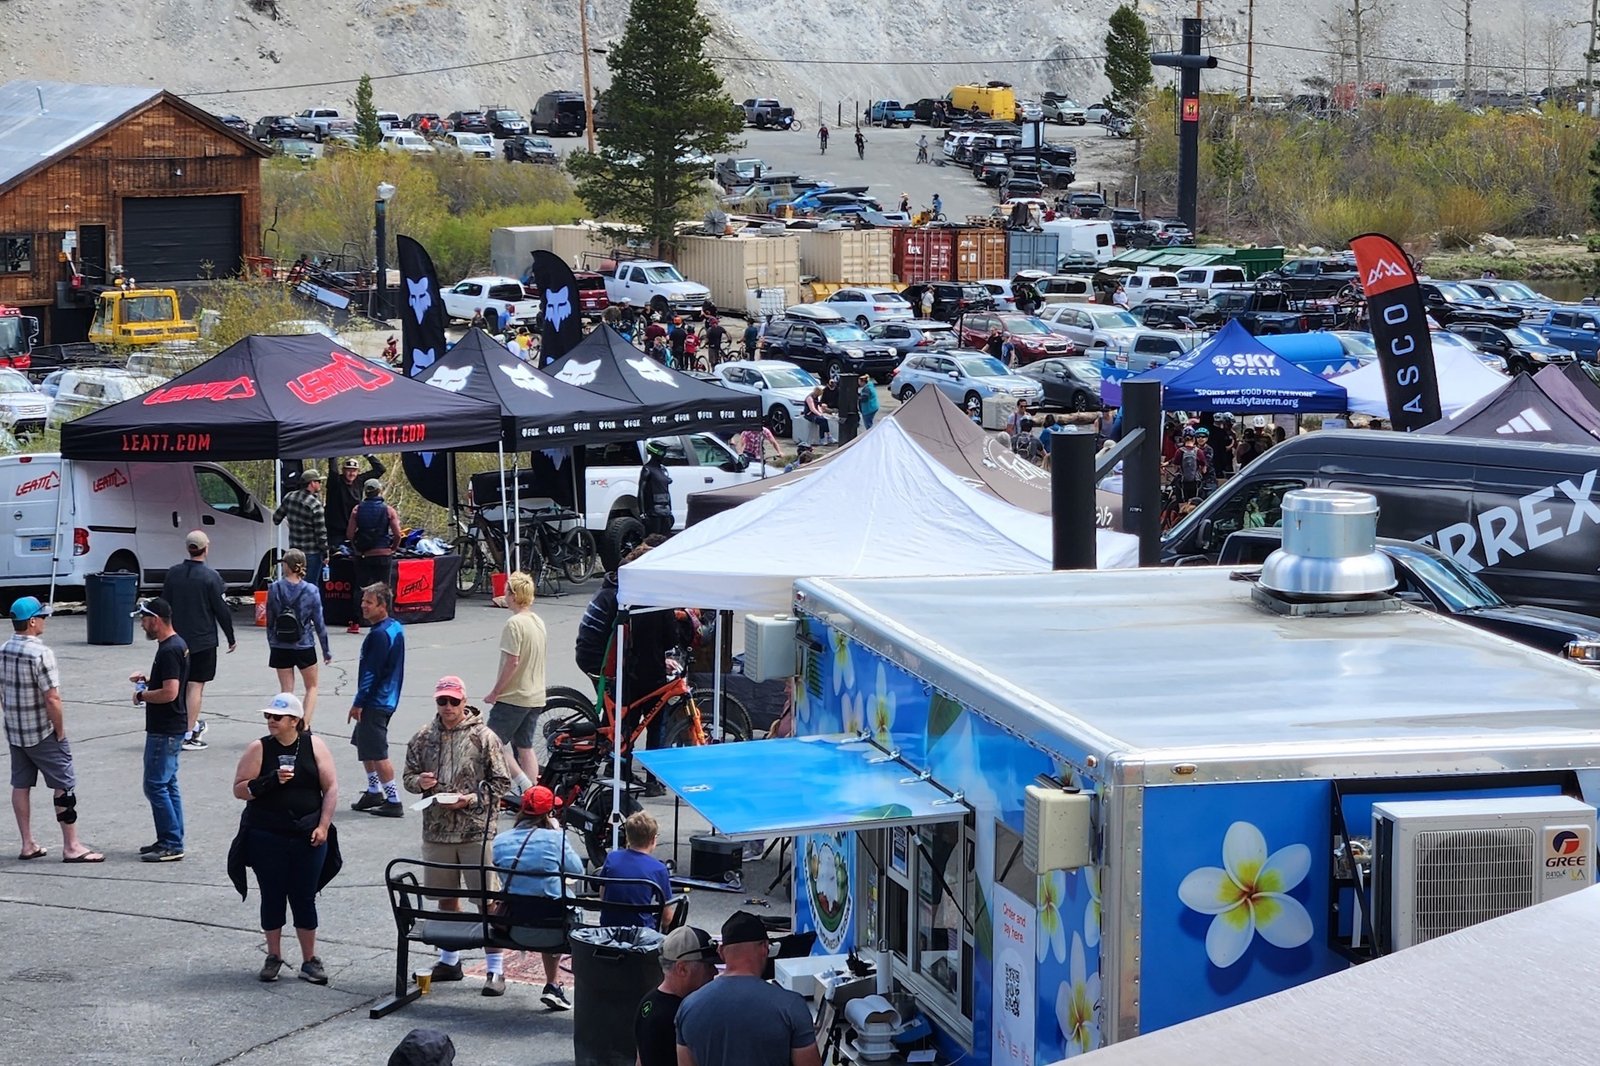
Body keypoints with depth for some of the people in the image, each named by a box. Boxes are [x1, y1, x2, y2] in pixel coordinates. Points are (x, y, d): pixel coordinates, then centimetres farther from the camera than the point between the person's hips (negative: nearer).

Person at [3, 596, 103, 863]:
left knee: (21, 785, 13)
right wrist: (60, 732, -11)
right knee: (65, 786, 1)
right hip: (42, 733, -7)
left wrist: (10, 720, 19)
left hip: (14, 732, 7)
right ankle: (71, 846, 2)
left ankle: (28, 845, 18)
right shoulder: (40, 653, -20)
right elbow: (52, 698, -22)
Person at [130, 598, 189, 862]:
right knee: (168, 785, 15)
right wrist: (148, 680, 12)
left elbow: (169, 692, -27)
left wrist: (142, 695, -13)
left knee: (155, 785, -6)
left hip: (164, 731, -11)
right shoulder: (177, 644, 12)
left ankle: (171, 845, -4)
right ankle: (171, 841, 20)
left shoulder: (169, 651, -21)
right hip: (172, 727, 11)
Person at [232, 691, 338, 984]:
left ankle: (310, 960, 12)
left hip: (307, 836, 0)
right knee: (272, 897, 7)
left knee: (304, 899, 3)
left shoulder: (314, 746, 0)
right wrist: (271, 781, -19)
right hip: (266, 837, 0)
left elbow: (331, 787, 2)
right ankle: (273, 957, 20)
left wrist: (323, 826, -6)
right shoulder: (259, 749, -2)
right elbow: (239, 789, -4)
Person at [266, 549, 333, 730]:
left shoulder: (274, 589, -8)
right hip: (304, 647, -1)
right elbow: (319, 622, -5)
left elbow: (270, 621, -3)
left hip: (280, 648, 1)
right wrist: (326, 650, 5)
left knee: (286, 690, 11)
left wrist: (272, 646, 9)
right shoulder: (311, 590, -10)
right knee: (312, 686, 16)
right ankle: (305, 725, 3)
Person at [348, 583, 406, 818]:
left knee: (377, 753, -5)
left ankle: (394, 802, -2)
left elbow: (371, 673, -22)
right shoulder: (396, 627, 9)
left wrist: (358, 703, -16)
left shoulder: (379, 635, -21)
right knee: (362, 743, 22)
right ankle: (374, 792, 30)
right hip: (388, 699, 10)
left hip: (376, 702, -10)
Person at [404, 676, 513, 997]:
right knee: (446, 898, 16)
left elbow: (501, 783, -4)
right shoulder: (424, 737, 6)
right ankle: (450, 960, 30)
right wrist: (419, 781, -9)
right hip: (437, 830, 4)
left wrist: (470, 799, -17)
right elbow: (409, 775, 14)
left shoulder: (483, 737, -6)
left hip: (476, 830, -4)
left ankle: (496, 968, 1)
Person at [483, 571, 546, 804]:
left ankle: (524, 784, -10)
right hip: (536, 696, 8)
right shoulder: (538, 622, 9)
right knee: (525, 747, 12)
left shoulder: (514, 623, -18)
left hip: (513, 697, -8)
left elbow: (512, 662, -22)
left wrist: (495, 692, -13)